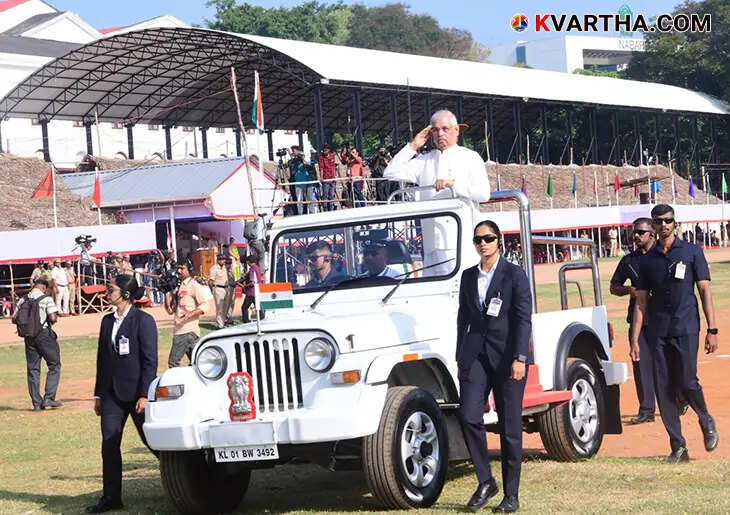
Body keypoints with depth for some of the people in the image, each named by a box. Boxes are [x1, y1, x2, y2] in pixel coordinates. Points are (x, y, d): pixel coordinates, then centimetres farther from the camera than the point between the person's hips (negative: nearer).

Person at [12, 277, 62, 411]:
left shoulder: (23, 300, 8)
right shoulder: (46, 299, -7)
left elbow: (14, 319, 6)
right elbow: (53, 317, -17)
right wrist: (50, 322, 5)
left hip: (29, 337, 5)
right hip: (44, 334, -5)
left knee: (32, 369, 9)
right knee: (54, 366, 5)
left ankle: (36, 403, 8)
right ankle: (49, 397, -5)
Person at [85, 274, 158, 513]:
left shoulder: (143, 321, -8)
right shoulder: (107, 321, 11)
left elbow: (150, 361, -11)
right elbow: (102, 359, 16)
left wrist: (144, 394, -17)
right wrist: (98, 394, 14)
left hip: (136, 392, -6)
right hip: (112, 393, 6)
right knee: (109, 444, 1)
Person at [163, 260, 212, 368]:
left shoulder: (194, 285, -6)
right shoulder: (178, 287, 18)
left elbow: (206, 306, -14)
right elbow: (170, 310, 16)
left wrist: (191, 313, -29)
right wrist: (167, 293, 4)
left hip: (188, 330, -9)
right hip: (178, 330, 9)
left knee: (173, 361, -15)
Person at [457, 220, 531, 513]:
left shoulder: (514, 275, -2)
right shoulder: (468, 276, 12)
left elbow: (523, 319, -7)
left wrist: (519, 358, -15)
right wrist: (461, 358, 12)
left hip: (507, 357, -4)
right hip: (475, 355, 4)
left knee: (510, 427, 1)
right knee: (468, 417, -11)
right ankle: (485, 482, 5)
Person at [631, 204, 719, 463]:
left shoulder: (692, 252, 5)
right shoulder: (648, 259, 11)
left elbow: (705, 291, 2)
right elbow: (641, 302, 12)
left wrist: (712, 329, -5)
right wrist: (634, 340, 5)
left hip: (686, 328, -3)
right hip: (658, 332, 3)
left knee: (687, 383, -11)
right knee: (664, 389, 0)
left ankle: (706, 422, 20)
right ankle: (678, 447, 7)